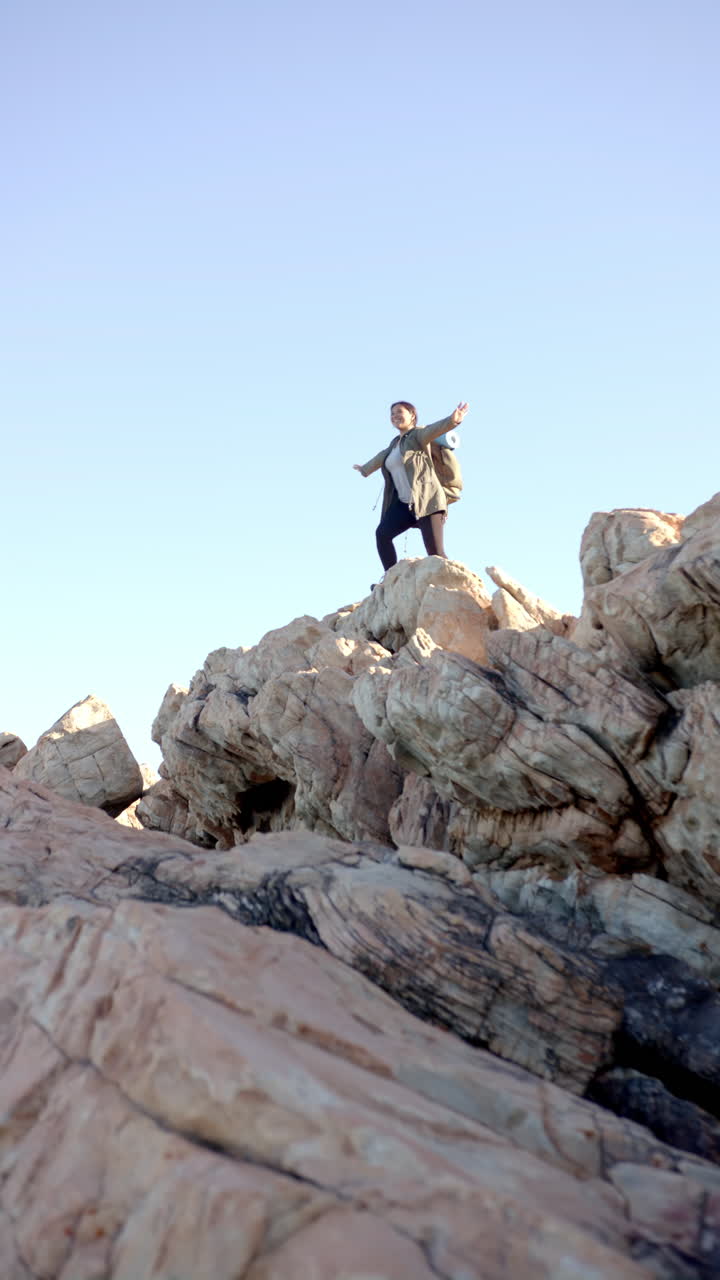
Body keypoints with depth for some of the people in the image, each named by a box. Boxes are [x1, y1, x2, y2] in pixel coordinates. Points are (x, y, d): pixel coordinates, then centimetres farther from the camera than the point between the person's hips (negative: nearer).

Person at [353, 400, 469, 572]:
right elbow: (381, 458, 43)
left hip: (427, 500, -8)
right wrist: (365, 470, 63)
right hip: (404, 503, 9)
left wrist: (452, 421, -45)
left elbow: (434, 429, -23)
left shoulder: (418, 435, -1)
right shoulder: (395, 443, 23)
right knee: (382, 534, 3)